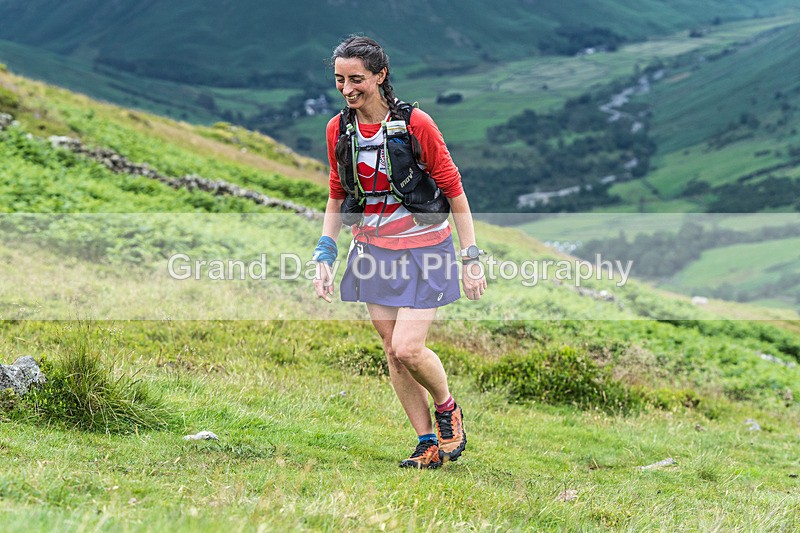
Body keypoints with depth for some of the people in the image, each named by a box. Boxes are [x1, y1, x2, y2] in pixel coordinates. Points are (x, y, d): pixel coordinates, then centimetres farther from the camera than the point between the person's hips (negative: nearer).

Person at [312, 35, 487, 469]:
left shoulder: (414, 123, -15)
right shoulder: (337, 130, 1)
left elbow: (453, 189, -9)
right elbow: (337, 198, 13)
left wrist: (471, 258, -9)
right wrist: (324, 257, 4)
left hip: (423, 249, -5)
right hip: (373, 250, 5)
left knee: (407, 348, -14)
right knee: (392, 352, 5)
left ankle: (446, 409, 15)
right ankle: (428, 444, 17)